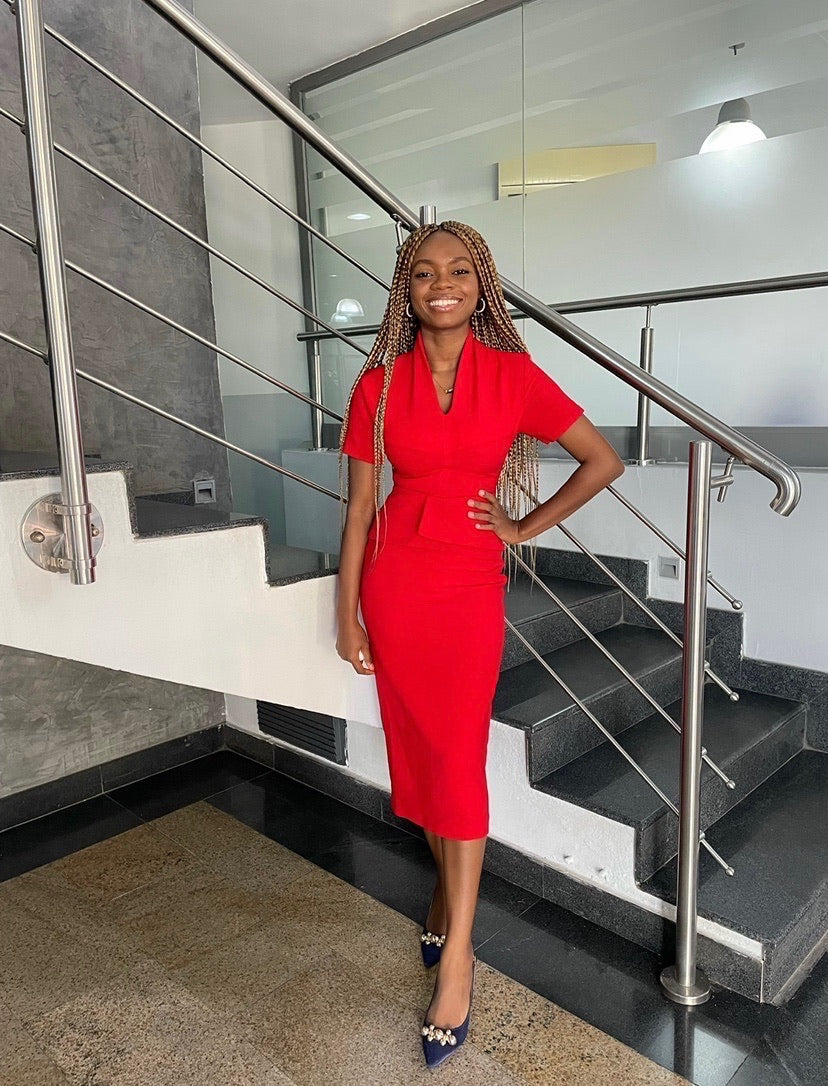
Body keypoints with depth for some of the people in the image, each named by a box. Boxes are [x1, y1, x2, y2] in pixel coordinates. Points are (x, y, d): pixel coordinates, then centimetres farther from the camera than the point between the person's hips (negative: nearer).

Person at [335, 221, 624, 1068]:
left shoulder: (513, 376, -3)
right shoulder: (379, 385, 0)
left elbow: (603, 461, 4)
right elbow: (359, 508, 2)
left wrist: (526, 526, 1)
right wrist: (348, 613, 2)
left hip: (470, 586, -2)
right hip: (394, 581, 2)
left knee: (459, 759, -1)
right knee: (415, 747, 12)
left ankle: (455, 958, 11)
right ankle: (449, 887, 37)